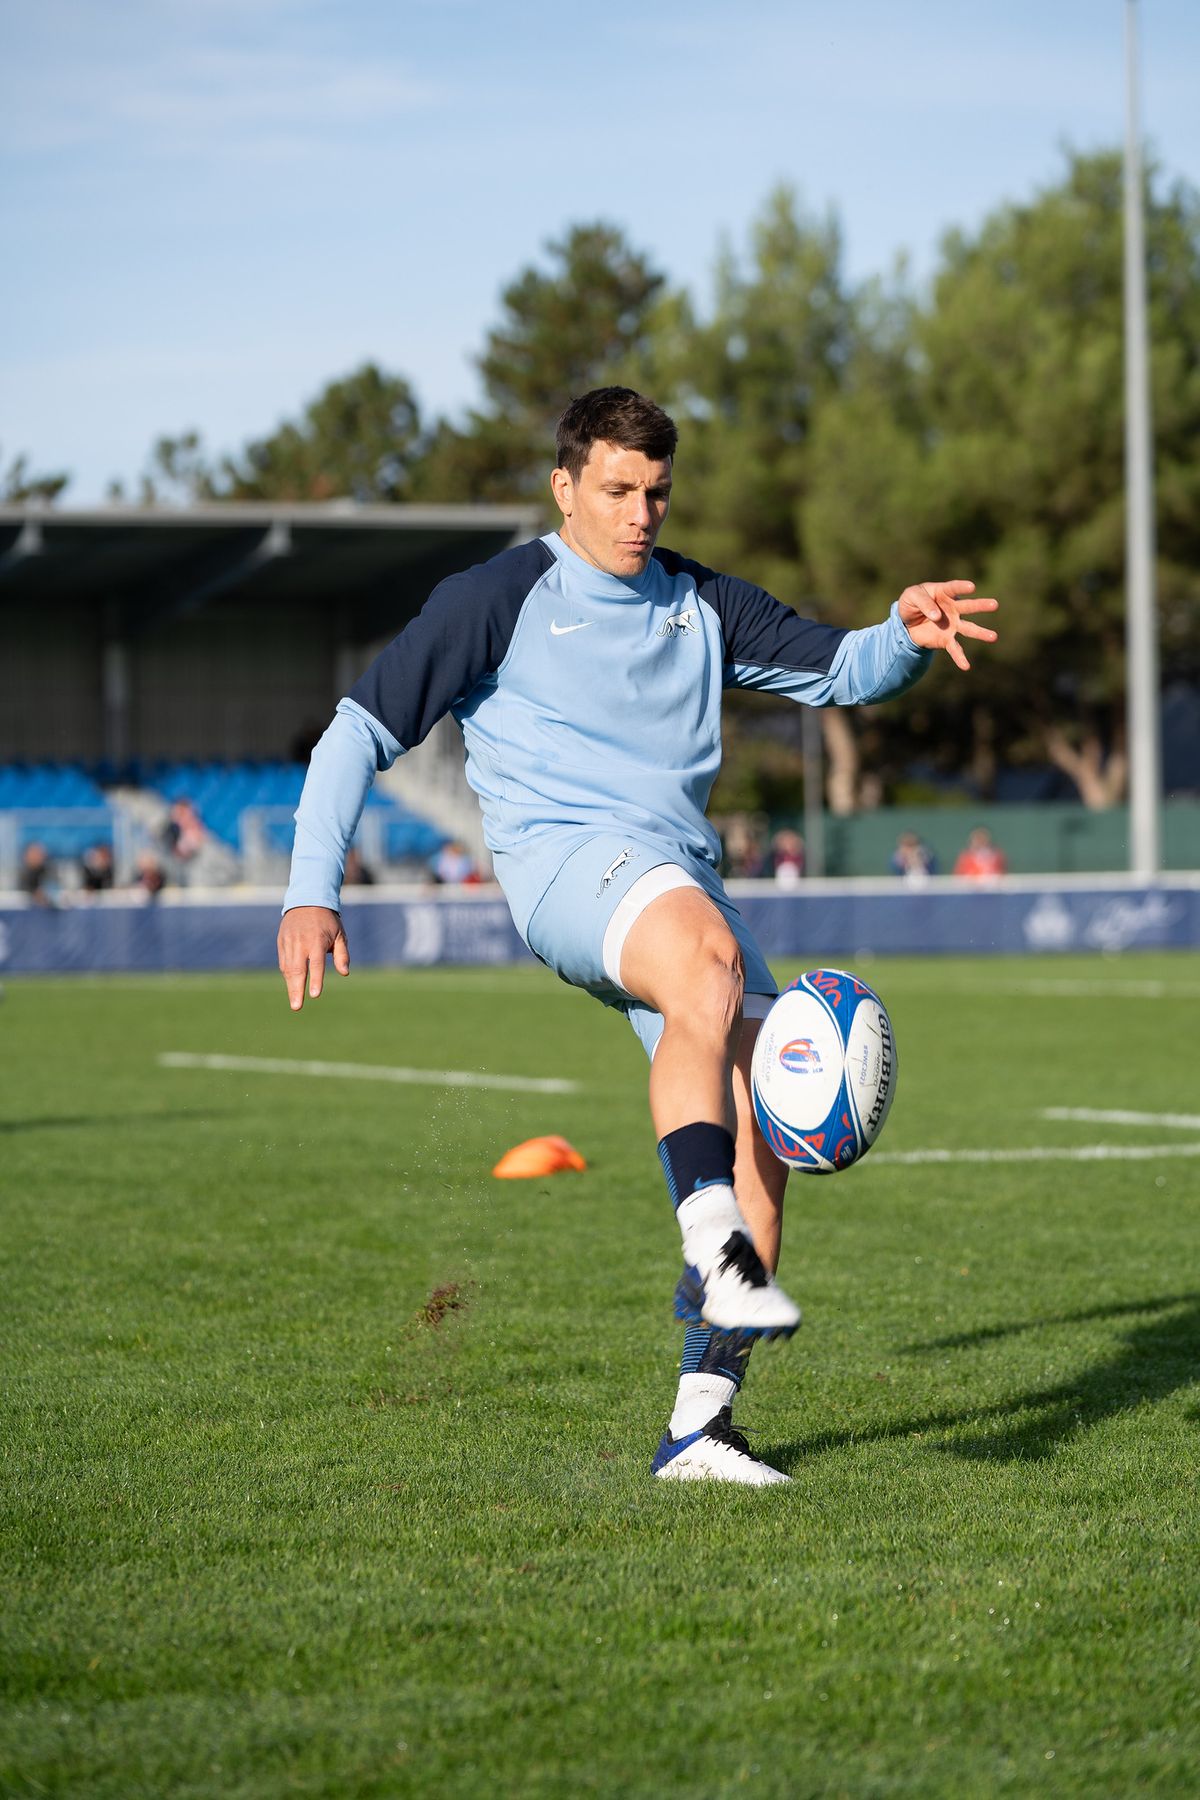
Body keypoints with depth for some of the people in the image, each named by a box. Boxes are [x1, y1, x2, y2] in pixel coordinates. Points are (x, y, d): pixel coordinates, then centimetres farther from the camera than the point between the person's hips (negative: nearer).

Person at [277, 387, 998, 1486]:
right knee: (708, 951, -39)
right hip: (560, 857, -6)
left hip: (682, 876, 6)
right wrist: (312, 893, -5)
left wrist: (907, 635, -3)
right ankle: (713, 1248, -47)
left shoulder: (700, 604, 21)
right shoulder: (500, 599, 7)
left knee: (760, 1130, -11)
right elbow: (363, 731, 5)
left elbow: (838, 671, 21)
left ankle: (702, 1421, -7)